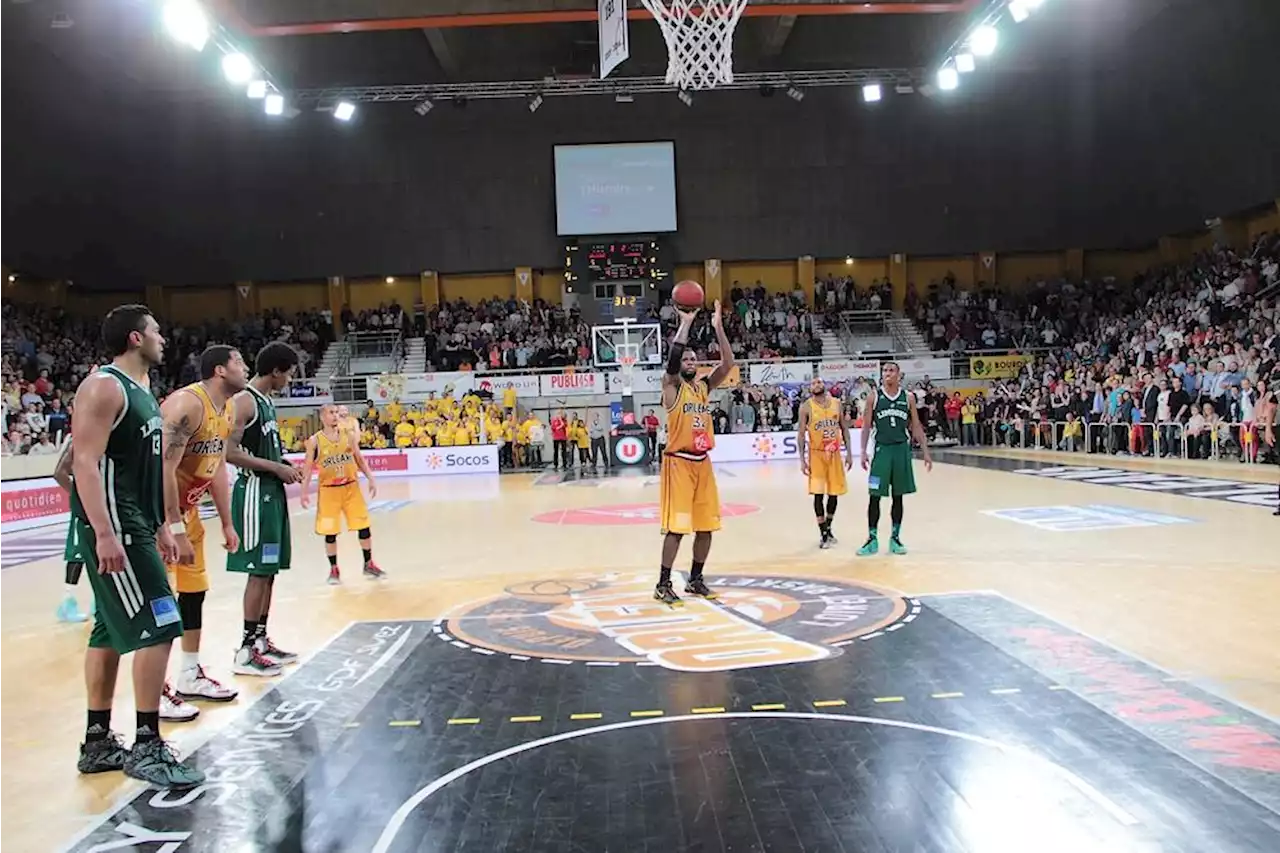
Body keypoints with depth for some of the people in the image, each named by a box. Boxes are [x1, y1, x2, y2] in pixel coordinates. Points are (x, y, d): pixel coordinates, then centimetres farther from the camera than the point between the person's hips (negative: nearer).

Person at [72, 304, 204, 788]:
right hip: (113, 527, -10)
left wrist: (160, 526, 21)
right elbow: (85, 463, -20)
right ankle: (146, 747, -3)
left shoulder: (143, 392, 16)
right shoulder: (104, 387, -13)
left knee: (110, 632, 14)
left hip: (137, 525, 10)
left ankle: (98, 743, 23)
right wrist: (104, 533, -27)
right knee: (156, 629, -11)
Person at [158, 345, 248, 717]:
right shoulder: (187, 403, -25)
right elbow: (164, 468, -29)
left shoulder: (226, 412, 5)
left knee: (194, 590, 14)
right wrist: (175, 530, -30)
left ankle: (190, 677, 26)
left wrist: (227, 523, 14)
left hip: (186, 508, 10)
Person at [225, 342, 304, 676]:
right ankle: (246, 651, -1)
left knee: (270, 570, 13)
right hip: (254, 492, -10)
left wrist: (284, 467, 10)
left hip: (272, 491, 10)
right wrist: (277, 468, -18)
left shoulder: (266, 401, 15)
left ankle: (261, 638, 21)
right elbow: (229, 452, -22)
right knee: (258, 571, -7)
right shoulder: (244, 401, -14)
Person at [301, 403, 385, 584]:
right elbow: (308, 468, -2)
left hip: (351, 487, 2)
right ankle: (333, 569, 18)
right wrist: (304, 492, -9)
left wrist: (371, 480, 0)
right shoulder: (315, 441, -5)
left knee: (364, 526, 3)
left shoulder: (348, 435, 2)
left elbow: (360, 460, 8)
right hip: (328, 490, -2)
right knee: (330, 532, 3)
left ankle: (369, 565, 17)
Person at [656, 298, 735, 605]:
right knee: (676, 526, -7)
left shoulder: (705, 386, 10)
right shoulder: (671, 387, -5)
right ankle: (663, 584, 3)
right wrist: (685, 323, -22)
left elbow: (728, 364, -2)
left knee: (706, 526, 9)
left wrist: (718, 326, -9)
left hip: (703, 462, 6)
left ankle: (695, 580, 23)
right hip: (678, 462, -6)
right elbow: (672, 357, -24)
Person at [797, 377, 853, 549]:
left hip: (834, 453, 3)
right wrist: (802, 459, -11)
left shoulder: (836, 403, 3)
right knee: (818, 494, -6)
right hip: (816, 454, -3)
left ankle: (828, 528, 27)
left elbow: (844, 428, 9)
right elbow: (801, 434, -5)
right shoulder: (806, 407, -6)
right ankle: (823, 534, 3)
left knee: (834, 493, 9)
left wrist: (849, 452, 3)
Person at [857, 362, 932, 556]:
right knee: (875, 497, -1)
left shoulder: (908, 397, 4)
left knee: (898, 496, 7)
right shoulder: (874, 396, 0)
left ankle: (895, 538, 17)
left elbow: (916, 427, 8)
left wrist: (926, 452, 4)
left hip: (901, 450, 2)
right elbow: (867, 425, 1)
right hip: (882, 449, -1)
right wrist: (863, 451, -7)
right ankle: (872, 539, 8)